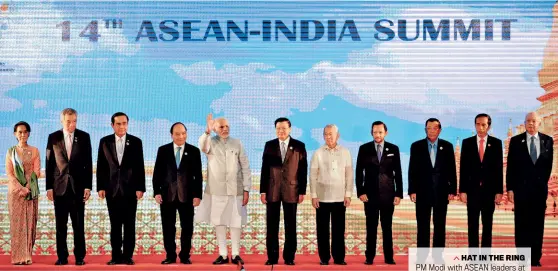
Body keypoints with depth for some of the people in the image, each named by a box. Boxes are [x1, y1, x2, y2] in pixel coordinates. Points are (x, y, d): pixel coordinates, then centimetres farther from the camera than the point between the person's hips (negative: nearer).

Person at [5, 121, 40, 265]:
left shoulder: (34, 151, 6)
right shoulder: (11, 151, 6)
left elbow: (36, 172, -1)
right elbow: (9, 173, -1)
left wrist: (27, 189, -12)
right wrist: (20, 188, -13)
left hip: (31, 191, 0)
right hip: (15, 190, 0)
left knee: (30, 222, 0)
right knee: (16, 223, -1)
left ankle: (27, 256, 3)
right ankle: (18, 257, 1)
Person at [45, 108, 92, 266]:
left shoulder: (84, 137, 3)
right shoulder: (53, 137, 3)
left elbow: (88, 163, 2)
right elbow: (49, 164, 4)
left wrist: (88, 186, -3)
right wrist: (49, 187, -1)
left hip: (78, 186, -1)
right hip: (59, 186, 1)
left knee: (78, 224, 1)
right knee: (61, 224, 4)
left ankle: (80, 256, 7)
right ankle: (62, 257, 10)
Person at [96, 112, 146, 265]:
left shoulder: (136, 142, 1)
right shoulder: (105, 142, 5)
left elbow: (140, 167, 0)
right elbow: (100, 166, 5)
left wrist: (140, 188, -5)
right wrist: (100, 187, -1)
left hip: (130, 189, -1)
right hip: (112, 189, 1)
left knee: (129, 224, 2)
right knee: (115, 224, 5)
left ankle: (128, 256, 7)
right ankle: (116, 256, 9)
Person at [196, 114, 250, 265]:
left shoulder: (237, 143, 4)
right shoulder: (211, 142, 2)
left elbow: (245, 167, 3)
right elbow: (201, 146, -24)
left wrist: (246, 189, -2)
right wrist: (207, 131, -41)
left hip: (235, 189, 0)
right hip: (216, 190, 0)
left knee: (235, 222, 1)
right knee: (219, 222, 3)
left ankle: (235, 254, 9)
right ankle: (223, 255, 11)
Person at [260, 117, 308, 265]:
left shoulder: (299, 146, 2)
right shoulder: (269, 145, 5)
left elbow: (303, 170, 2)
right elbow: (265, 169, 4)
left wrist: (302, 191, -3)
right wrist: (263, 190, -1)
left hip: (291, 190, -1)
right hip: (272, 190, 1)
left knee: (290, 225, 3)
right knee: (272, 225, 3)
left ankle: (289, 257, 10)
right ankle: (272, 256, 9)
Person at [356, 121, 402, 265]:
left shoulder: (394, 149, 3)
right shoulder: (364, 149, 1)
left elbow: (398, 173, 3)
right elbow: (359, 172, 2)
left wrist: (399, 194, -1)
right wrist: (360, 192, -6)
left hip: (388, 194, 1)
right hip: (370, 194, 0)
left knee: (387, 227, 6)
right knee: (371, 227, 4)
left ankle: (389, 257, 11)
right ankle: (370, 257, 9)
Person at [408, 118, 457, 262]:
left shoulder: (447, 146, 5)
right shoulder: (416, 146, 3)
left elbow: (451, 170, 5)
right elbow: (412, 170, 1)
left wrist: (452, 190, -1)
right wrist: (412, 190, -5)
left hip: (441, 191, 1)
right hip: (422, 191, -1)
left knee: (440, 225, 4)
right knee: (422, 225, 2)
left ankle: (438, 254, 11)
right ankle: (421, 255, 6)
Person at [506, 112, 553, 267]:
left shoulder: (548, 141, 5)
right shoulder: (516, 141, 1)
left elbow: (549, 164, 10)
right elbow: (511, 166, -1)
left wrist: (543, 182, 6)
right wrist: (510, 188, -6)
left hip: (540, 188, 1)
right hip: (521, 188, -1)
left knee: (538, 224, 3)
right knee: (521, 224, 1)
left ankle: (535, 258, 7)